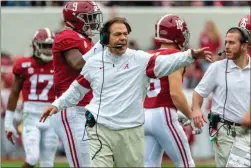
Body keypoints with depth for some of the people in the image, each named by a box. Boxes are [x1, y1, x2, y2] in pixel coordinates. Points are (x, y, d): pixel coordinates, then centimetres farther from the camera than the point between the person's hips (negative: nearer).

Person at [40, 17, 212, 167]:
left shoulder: (139, 59, -2)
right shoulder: (94, 63, 5)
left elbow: (166, 63, -16)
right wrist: (57, 105, 15)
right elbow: (77, 89, 18)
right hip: (100, 130, 0)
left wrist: (191, 55, -31)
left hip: (131, 132, 0)